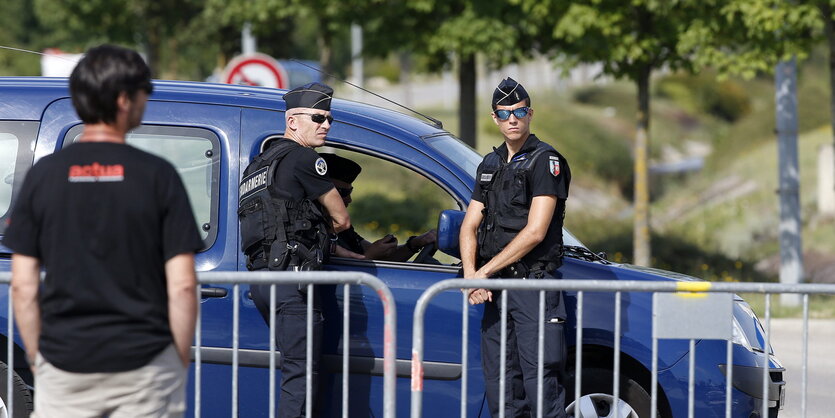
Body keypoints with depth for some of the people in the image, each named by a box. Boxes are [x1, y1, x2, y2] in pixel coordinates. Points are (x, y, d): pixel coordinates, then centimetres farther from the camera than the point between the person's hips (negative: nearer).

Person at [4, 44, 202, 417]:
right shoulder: (157, 175, -5)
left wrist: (37, 359, 11)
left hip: (63, 367, 2)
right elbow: (182, 285, -7)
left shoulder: (43, 174, 1)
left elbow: (23, 286, 1)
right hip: (144, 366, -2)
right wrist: (180, 361, 5)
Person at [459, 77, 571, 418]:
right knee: (499, 388, 6)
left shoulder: (545, 161, -5)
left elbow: (535, 232, -13)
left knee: (540, 383, -13)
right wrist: (470, 274, -5)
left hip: (533, 285, -8)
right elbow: (470, 226, 15)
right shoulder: (490, 165, 19)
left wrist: (485, 271, -11)